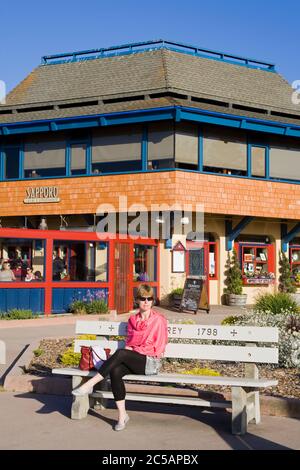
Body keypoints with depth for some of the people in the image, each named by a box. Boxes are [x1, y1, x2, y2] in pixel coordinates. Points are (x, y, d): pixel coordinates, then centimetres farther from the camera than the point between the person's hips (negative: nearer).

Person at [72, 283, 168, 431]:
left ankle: (90, 384, -30)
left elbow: (159, 347, -4)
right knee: (115, 371, -29)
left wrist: (134, 350, -4)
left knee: (120, 353, -31)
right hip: (133, 361, 5)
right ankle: (122, 415, -24)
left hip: (151, 362, -5)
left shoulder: (159, 320, -1)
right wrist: (129, 350, -4)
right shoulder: (133, 320, 15)